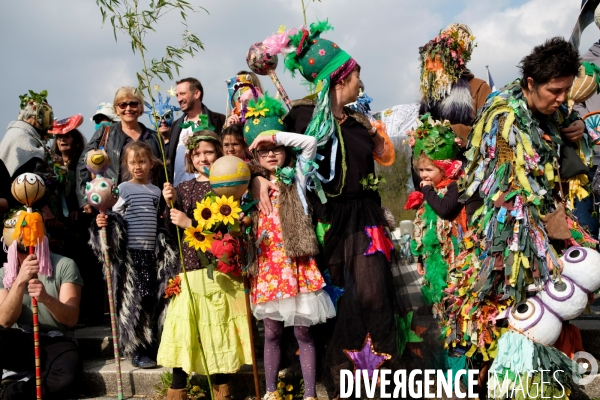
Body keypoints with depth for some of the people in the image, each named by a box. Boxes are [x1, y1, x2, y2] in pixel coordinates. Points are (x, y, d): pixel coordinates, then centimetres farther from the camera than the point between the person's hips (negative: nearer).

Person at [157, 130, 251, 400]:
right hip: (190, 265, 3)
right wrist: (170, 204, -5)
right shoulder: (183, 188, 11)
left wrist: (191, 223, -15)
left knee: (218, 324, 3)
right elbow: (173, 229, 10)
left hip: (218, 266, -3)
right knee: (183, 323, 2)